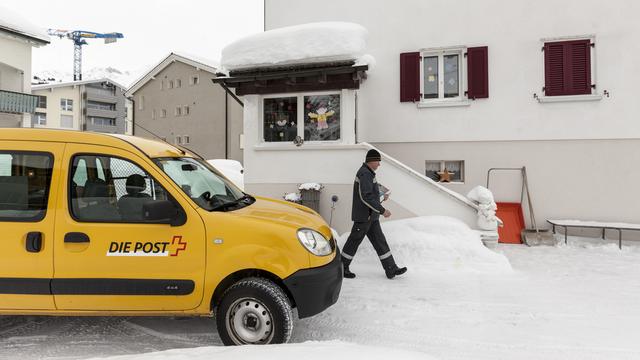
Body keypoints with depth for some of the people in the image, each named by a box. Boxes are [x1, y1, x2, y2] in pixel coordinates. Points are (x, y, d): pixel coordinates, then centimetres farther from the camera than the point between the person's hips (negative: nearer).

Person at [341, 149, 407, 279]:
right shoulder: (365, 174, -18)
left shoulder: (368, 173, 16)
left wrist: (381, 197, 14)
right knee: (354, 241, 1)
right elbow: (366, 197, -26)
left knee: (380, 242, 8)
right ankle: (342, 268, 14)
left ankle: (391, 269, 11)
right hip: (364, 216, -10)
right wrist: (382, 210, -23)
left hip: (371, 216, 11)